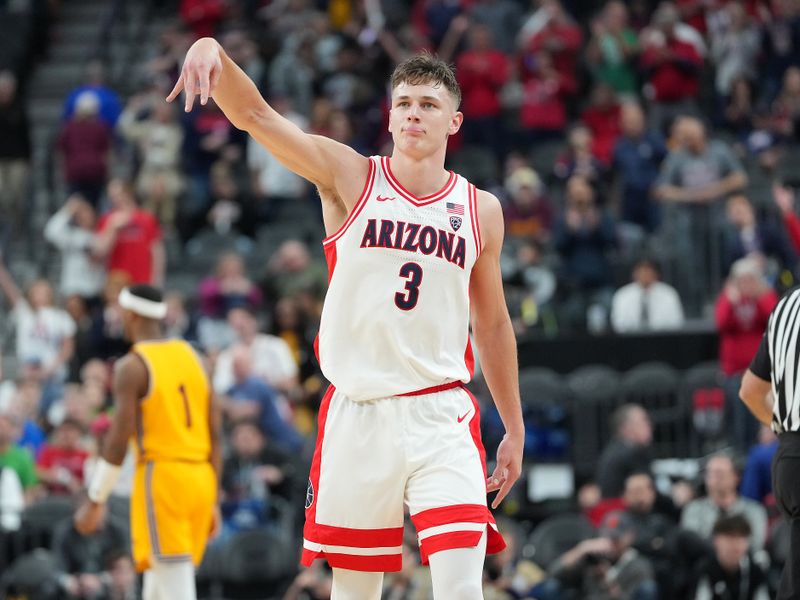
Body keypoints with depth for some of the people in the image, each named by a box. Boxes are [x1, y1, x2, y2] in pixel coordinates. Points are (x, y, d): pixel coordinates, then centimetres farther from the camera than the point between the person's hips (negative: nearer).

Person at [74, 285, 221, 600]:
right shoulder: (191, 357, 12)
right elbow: (214, 435, 12)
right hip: (200, 478, 7)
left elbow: (119, 439, -13)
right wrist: (212, 500, 17)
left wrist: (95, 500, -6)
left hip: (161, 478, -7)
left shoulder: (132, 366, -7)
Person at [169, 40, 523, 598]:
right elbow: (255, 114, -13)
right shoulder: (350, 177, 1)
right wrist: (214, 51, -33)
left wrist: (515, 430, 20)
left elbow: (493, 324, 18)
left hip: (441, 417, 1)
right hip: (357, 416, -1)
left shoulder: (481, 210, 8)